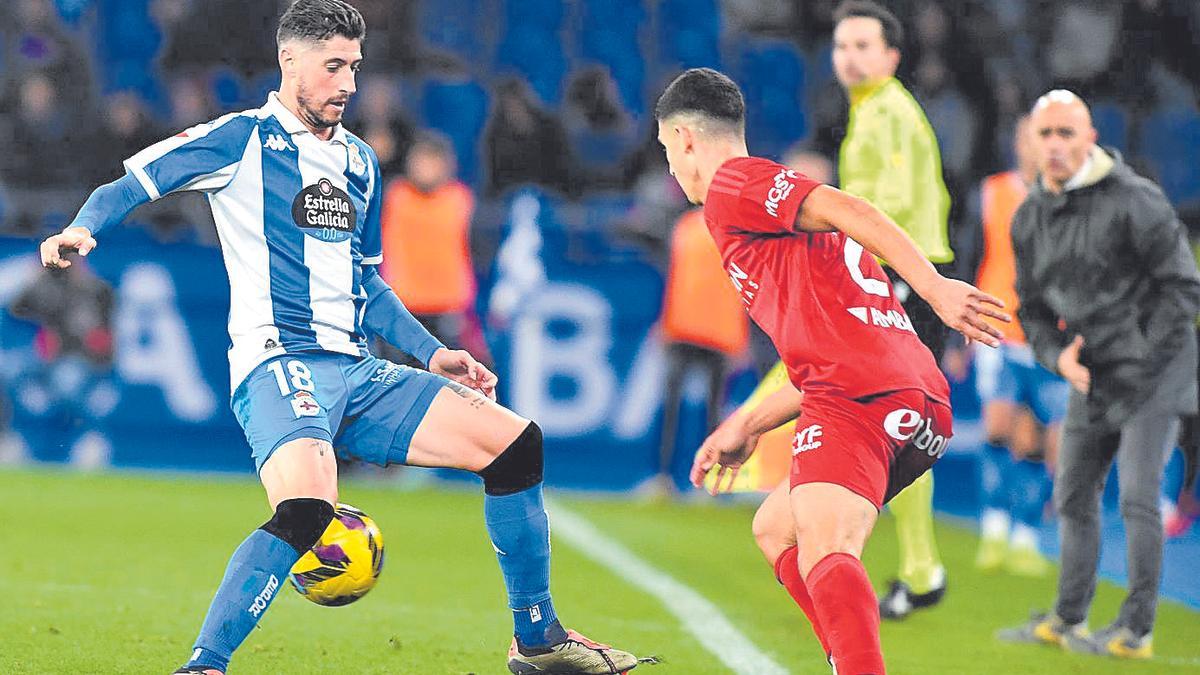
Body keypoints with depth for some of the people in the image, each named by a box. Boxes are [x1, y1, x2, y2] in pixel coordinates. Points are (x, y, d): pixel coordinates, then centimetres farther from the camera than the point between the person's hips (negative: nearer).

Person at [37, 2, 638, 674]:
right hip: (279, 366, -7)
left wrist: (432, 354, 21)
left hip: (359, 374, 7)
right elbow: (127, 186, -2)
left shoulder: (360, 162, 21)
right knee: (306, 512, -35)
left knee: (516, 443, 4)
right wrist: (82, 229, -23)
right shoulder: (243, 139, 1)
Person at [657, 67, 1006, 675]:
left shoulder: (731, 184, 5)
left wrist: (935, 287, -22)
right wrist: (746, 430, 34)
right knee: (775, 527, 25)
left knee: (823, 554, -27)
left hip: (858, 397, -10)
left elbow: (845, 211, -12)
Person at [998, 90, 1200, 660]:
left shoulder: (1134, 201, -15)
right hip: (1089, 379, 7)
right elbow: (1032, 307, 14)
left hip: (1152, 374, -7)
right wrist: (1058, 355, -6)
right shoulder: (1030, 218, 6)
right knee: (1073, 496, 11)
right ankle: (1068, 620, 22)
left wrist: (1142, 361, -14)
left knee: (1137, 497, -11)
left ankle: (1137, 629, -5)